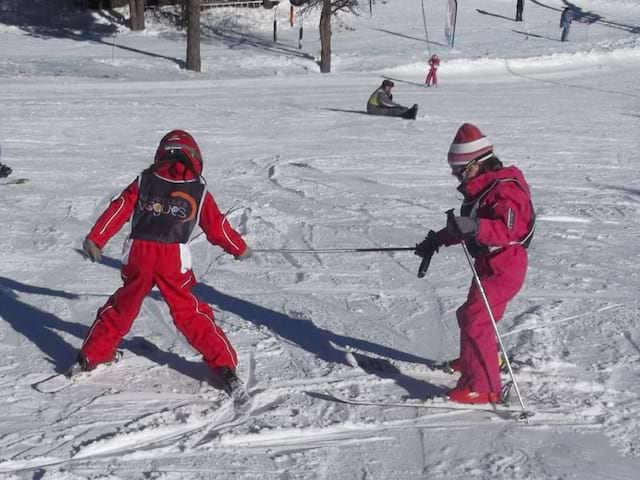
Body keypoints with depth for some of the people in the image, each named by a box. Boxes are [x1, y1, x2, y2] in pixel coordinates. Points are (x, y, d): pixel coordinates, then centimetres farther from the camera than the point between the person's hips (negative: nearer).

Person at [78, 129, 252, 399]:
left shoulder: (144, 181, 11)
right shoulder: (198, 190, 8)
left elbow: (119, 210, 5)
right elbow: (216, 225, 15)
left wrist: (95, 238, 6)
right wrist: (239, 248, 29)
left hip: (138, 255, 2)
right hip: (174, 260, -2)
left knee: (122, 307, 19)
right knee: (190, 313, 6)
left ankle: (92, 355, 28)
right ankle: (223, 365, 2)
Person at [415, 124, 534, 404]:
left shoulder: (504, 190, -21)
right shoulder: (479, 188, 11)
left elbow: (507, 230, -36)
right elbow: (464, 227, 24)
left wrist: (476, 227, -50)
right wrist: (437, 240, 24)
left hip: (505, 267, -11)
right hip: (489, 265, 11)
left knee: (476, 321, -17)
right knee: (469, 315, 26)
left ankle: (483, 388, -15)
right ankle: (486, 359, 51)